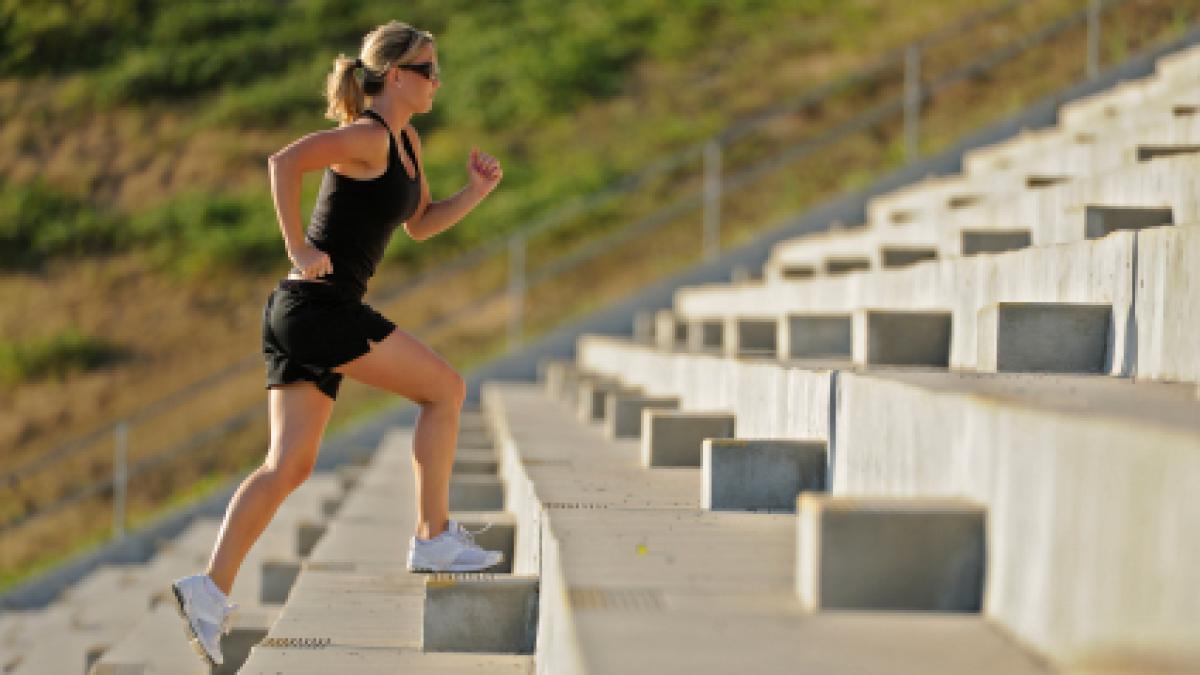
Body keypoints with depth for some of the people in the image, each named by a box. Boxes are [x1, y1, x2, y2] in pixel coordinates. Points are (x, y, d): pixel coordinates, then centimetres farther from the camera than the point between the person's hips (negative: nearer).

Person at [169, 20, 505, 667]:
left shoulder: (406, 140, 18)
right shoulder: (366, 135, -11)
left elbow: (420, 224, 28)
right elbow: (284, 161, -25)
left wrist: (478, 190, 12)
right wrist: (299, 250, -23)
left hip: (300, 315, 9)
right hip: (320, 305, -9)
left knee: (288, 466, 2)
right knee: (445, 388, 4)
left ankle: (211, 588, -8)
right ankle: (434, 537, 10)